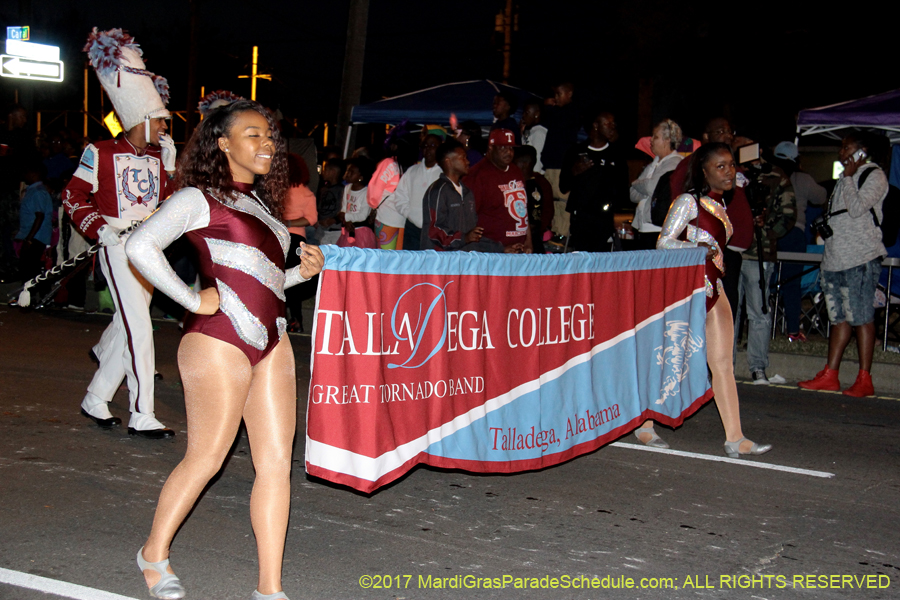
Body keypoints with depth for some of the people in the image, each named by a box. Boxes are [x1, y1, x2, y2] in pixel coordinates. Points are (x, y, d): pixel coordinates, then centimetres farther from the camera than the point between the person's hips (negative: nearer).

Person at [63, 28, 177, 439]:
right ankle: (142, 416, -13)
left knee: (129, 320, 15)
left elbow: (169, 198, 23)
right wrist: (102, 230, -12)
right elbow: (73, 198, -2)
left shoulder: (161, 156, 11)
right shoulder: (102, 154, -6)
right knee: (138, 327, -15)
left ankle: (95, 400, 38)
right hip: (119, 247, -7)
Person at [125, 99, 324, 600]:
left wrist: (303, 271, 7)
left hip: (272, 342, 7)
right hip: (220, 340, -7)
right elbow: (141, 247, -16)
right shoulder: (200, 198, -3)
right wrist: (195, 301, -13)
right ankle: (156, 552, 27)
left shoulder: (260, 203, 19)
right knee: (206, 459, 3)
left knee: (277, 462, 2)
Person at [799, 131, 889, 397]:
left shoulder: (874, 175, -5)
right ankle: (829, 376, 12)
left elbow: (857, 209, -18)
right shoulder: (847, 176, 21)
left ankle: (864, 380, -4)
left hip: (861, 258, -9)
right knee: (839, 317, 9)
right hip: (836, 258, 9)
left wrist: (848, 178, -10)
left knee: (862, 317, -7)